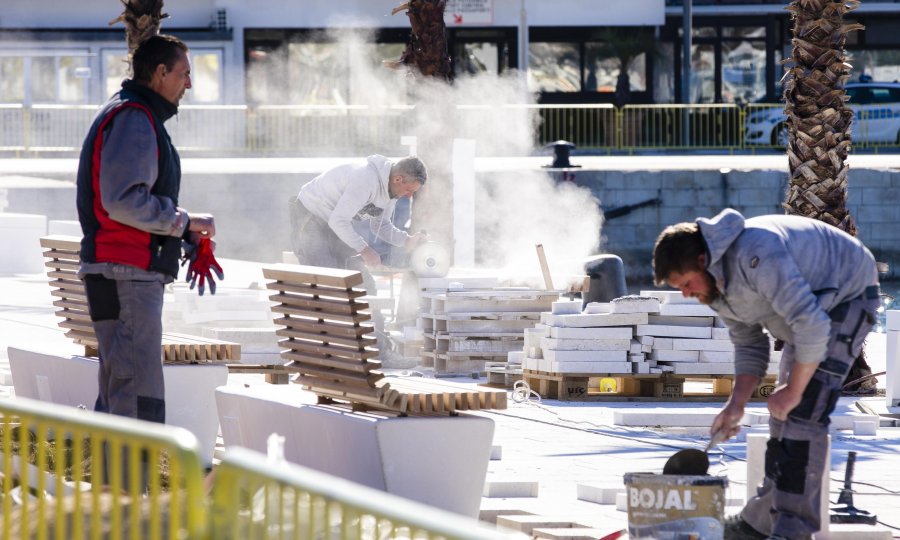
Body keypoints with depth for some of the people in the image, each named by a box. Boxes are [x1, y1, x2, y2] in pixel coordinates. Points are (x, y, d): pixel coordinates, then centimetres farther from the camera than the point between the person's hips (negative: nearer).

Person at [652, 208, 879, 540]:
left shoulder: (756, 257, -35)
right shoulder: (715, 283, -3)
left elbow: (813, 326, -37)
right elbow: (749, 345, 8)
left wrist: (793, 391, -27)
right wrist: (736, 403, -7)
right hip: (809, 306, 10)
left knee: (802, 413, -19)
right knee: (784, 413, 12)